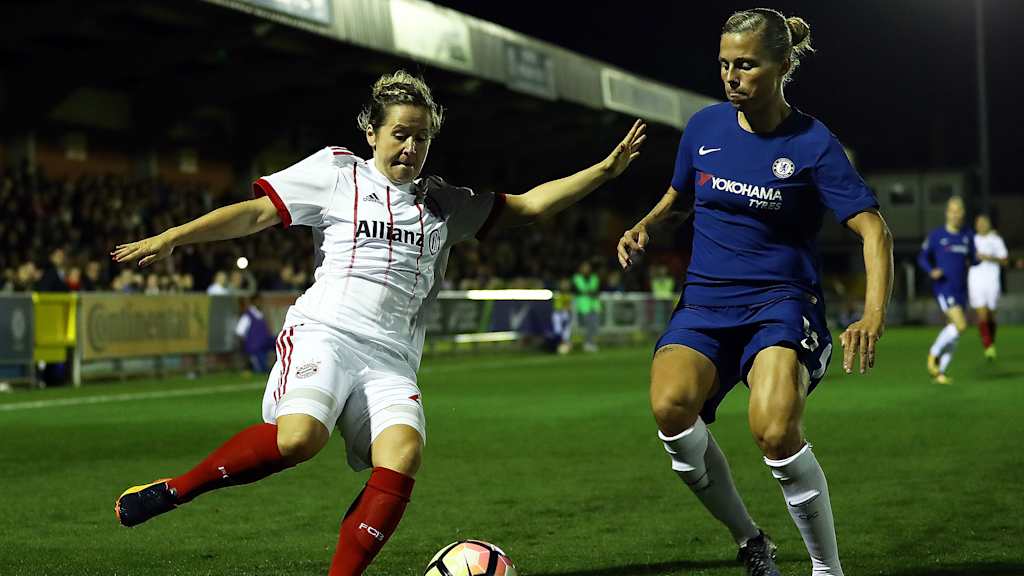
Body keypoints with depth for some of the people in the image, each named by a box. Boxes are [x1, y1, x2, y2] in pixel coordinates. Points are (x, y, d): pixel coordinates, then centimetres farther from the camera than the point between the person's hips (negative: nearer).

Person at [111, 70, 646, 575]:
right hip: (325, 331, -4)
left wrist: (606, 169, 18)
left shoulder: (446, 203, 23)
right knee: (300, 435, -33)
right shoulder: (337, 170, 12)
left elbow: (527, 204, 25)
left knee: (403, 455, -27)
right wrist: (171, 237, -1)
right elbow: (256, 213, 9)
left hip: (391, 359, 4)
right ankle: (172, 490, -16)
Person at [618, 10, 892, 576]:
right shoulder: (704, 126, 6)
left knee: (775, 430, -32)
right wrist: (643, 227, 3)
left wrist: (873, 318, -26)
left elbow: (874, 231, -10)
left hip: (782, 302, -3)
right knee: (670, 404, -30)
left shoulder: (812, 143, -6)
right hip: (705, 302, 3)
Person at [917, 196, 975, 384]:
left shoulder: (968, 236, 10)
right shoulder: (936, 235, -2)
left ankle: (940, 371, 15)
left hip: (961, 289, 5)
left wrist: (972, 261, -7)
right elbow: (922, 257, 5)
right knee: (960, 325, -20)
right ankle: (933, 354, 1)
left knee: (953, 330, 5)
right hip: (943, 287, -5)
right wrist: (931, 271, -15)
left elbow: (973, 258, 17)